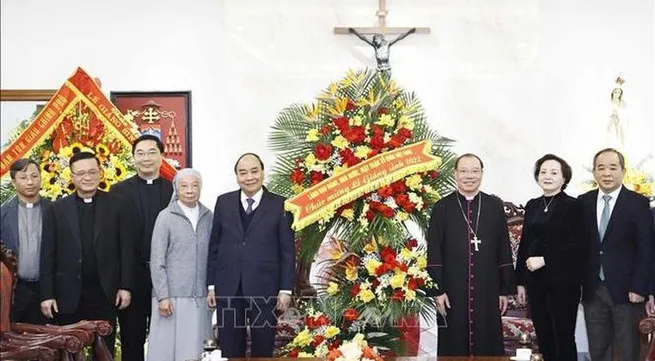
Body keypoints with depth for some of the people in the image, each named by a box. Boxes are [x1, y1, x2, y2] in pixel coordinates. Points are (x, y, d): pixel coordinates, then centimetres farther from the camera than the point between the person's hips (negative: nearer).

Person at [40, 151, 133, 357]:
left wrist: (125, 286, -3)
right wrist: (47, 295, -3)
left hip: (105, 294, 0)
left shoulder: (115, 206, 2)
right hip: (68, 296, 1)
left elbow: (125, 248, 1)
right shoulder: (56, 210, 3)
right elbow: (48, 255, 2)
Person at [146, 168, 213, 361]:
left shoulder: (208, 217, 6)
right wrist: (163, 296, -9)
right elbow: (157, 261, -4)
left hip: (200, 297, 3)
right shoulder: (166, 217, -3)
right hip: (171, 296, -3)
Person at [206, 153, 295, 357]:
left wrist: (285, 289, -5)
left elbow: (287, 251, -1)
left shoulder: (279, 205, -1)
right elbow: (214, 246, 8)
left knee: (263, 348, 8)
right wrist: (211, 285, 4)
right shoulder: (223, 202, 6)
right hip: (228, 288, 2)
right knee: (229, 349, 9)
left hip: (264, 288, -2)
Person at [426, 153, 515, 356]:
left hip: (487, 291, 1)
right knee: (454, 347, 5)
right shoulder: (442, 208, 2)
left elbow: (504, 250, 6)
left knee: (487, 346, 6)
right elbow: (434, 253, 0)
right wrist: (438, 290, -6)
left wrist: (506, 289, 3)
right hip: (453, 292, -1)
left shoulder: (495, 206, 6)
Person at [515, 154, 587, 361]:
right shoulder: (532, 206, 11)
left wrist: (545, 260, -17)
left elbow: (577, 246, -13)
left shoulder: (572, 206, -6)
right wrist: (521, 281, 10)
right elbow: (524, 245, 13)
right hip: (536, 282, 5)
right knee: (543, 338, 9)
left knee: (564, 338, 0)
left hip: (563, 283, -5)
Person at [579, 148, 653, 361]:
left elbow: (646, 249, -7)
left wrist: (639, 288, -12)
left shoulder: (638, 204, -4)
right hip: (592, 290, 3)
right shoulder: (583, 203, 5)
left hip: (625, 290, -3)